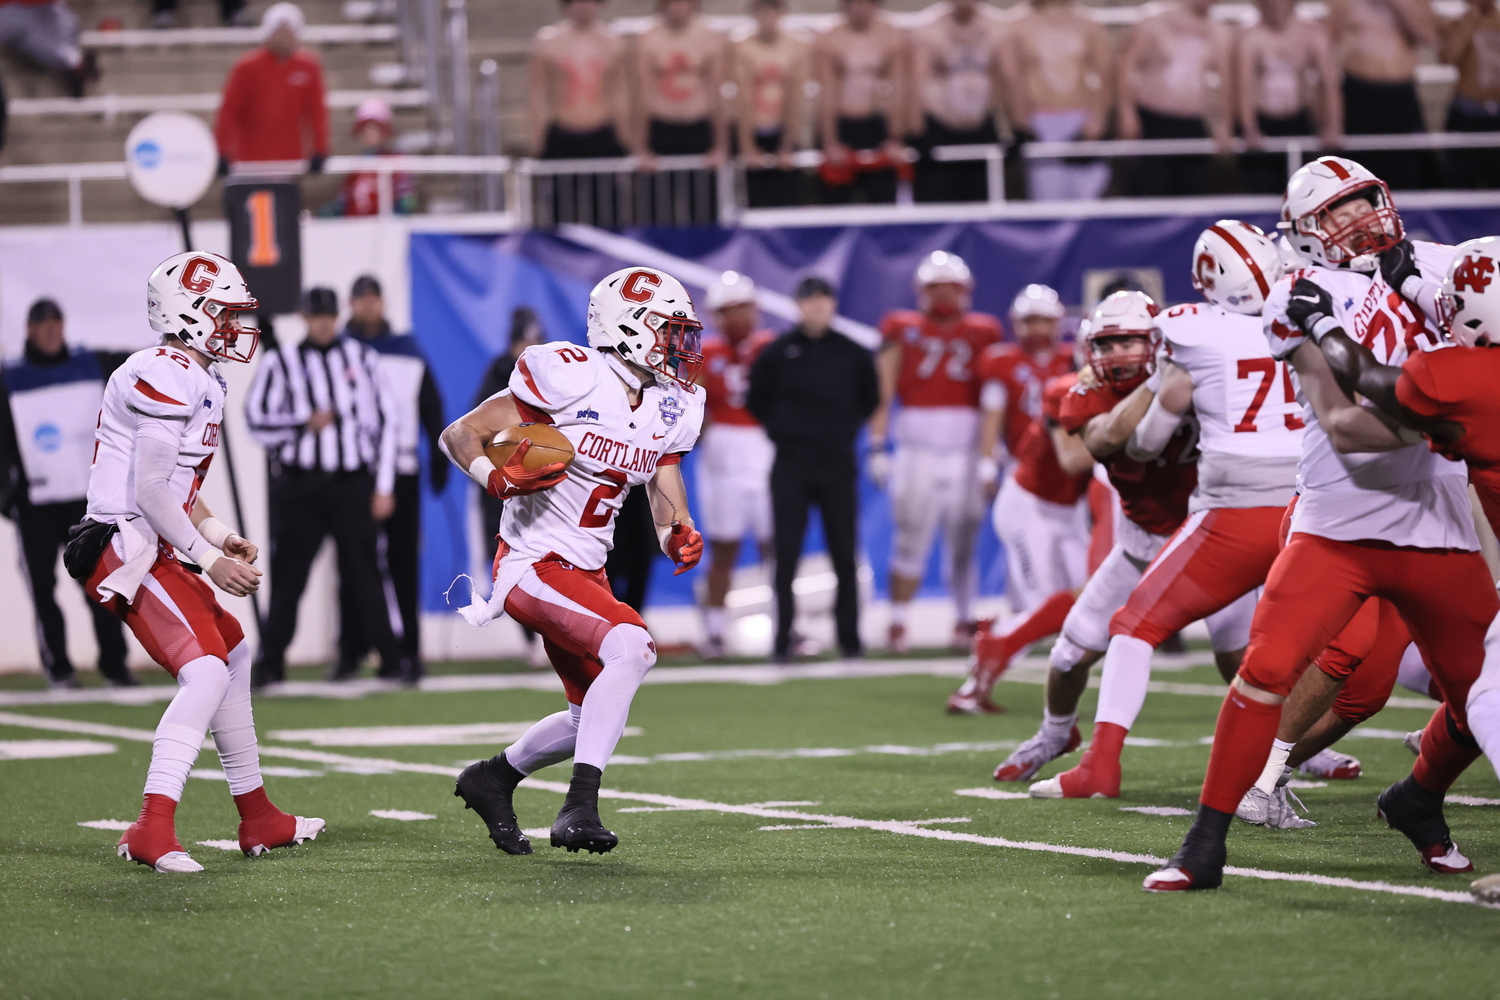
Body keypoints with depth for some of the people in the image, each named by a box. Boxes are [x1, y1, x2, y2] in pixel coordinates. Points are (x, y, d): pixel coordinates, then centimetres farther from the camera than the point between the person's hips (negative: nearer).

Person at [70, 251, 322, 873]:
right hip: (127, 548, -11)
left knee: (233, 655, 20)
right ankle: (152, 830, -28)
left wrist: (220, 537, 10)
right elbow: (150, 490, -21)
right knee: (205, 674, -21)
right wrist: (208, 559, -16)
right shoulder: (166, 376, -16)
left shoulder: (198, 382, 18)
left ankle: (258, 820, 31)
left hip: (153, 553, 11)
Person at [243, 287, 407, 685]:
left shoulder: (361, 358, 9)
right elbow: (257, 420, 2)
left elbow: (387, 420, 8)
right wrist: (304, 424, -14)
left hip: (352, 484, 0)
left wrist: (384, 487, 2)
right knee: (289, 574, -1)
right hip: (300, 486, 0)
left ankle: (390, 659, 2)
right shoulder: (280, 363, 6)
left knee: (363, 574, -3)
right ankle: (270, 662, 6)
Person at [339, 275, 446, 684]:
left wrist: (439, 462, 7)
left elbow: (432, 410, 13)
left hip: (402, 471, 1)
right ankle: (353, 647, 3)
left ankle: (410, 649, 3)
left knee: (404, 563, 1)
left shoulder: (408, 351, 11)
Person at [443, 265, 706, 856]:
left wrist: (681, 539, -12)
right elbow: (459, 436, -12)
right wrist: (498, 479, -31)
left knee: (594, 712, 17)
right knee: (630, 647, -28)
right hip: (533, 563, -9)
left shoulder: (670, 411, 6)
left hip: (587, 574, 9)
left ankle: (493, 779, 41)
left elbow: (668, 512, 11)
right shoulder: (570, 378, -17)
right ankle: (580, 807, -28)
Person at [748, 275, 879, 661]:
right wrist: (781, 431, 5)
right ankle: (782, 639, 0)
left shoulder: (853, 354, 3)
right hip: (791, 468, -1)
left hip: (838, 466, 1)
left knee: (844, 556, 3)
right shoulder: (777, 352, -1)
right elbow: (757, 401, 11)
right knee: (786, 556, -3)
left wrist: (846, 430, 9)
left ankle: (849, 638, 10)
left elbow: (870, 399, 18)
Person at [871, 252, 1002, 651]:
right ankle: (898, 625, 1)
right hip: (916, 450, -1)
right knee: (910, 539, -4)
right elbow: (882, 394, 3)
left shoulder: (982, 334, 8)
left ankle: (964, 621, 16)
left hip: (966, 450, 1)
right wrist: (877, 448, -4)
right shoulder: (903, 331, 5)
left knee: (963, 543, 4)